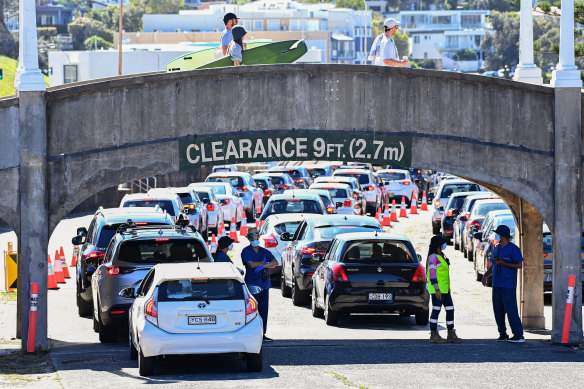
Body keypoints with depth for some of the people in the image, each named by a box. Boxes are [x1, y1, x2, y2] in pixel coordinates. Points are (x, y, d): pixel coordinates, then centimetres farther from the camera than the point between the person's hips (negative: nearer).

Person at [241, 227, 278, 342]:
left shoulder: (264, 251, 15)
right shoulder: (246, 251, 1)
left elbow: (275, 262, 2)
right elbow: (251, 264, -13)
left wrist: (263, 266, -11)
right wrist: (264, 262, -1)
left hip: (264, 284, 5)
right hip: (252, 284, -5)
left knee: (264, 310, 4)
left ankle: (262, 334, 7)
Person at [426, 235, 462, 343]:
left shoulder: (442, 256, 17)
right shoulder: (433, 257, -12)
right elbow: (432, 274, -18)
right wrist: (437, 290, -24)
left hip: (445, 289, 10)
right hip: (437, 288, -10)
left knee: (450, 309, 9)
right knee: (436, 310, -7)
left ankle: (451, 334, 13)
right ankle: (434, 335, -4)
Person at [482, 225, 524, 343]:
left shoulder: (513, 249, -7)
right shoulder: (497, 248, 16)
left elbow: (519, 265, -11)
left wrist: (503, 263, -19)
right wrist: (486, 275, 9)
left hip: (508, 285, -8)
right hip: (497, 284, 8)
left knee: (511, 310, -11)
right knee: (498, 310, 7)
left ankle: (519, 335, -10)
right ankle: (502, 334, 15)